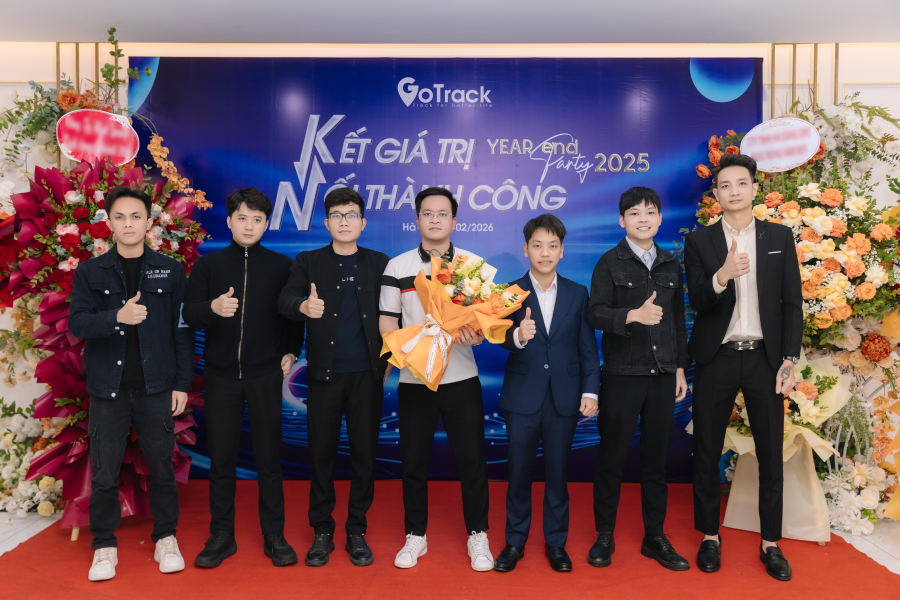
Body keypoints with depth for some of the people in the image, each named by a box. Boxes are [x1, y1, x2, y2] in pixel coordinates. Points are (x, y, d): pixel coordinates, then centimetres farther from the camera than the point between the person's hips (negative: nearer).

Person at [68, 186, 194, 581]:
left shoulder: (170, 271, 5)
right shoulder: (90, 272, 6)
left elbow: (182, 329, 4)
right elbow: (77, 323, -5)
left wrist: (183, 382, -1)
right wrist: (117, 316, -25)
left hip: (156, 387, 0)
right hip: (108, 388, 1)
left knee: (162, 467, 7)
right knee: (104, 473, 5)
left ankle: (166, 540, 23)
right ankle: (105, 546, 23)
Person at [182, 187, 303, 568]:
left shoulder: (281, 266, 4)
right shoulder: (208, 264, 5)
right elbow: (188, 314, -2)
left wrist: (291, 352, 2)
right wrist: (213, 308, -21)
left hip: (265, 373, -1)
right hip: (220, 374, 1)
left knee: (269, 457, 5)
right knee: (221, 458, 8)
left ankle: (274, 536, 18)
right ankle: (221, 536, 22)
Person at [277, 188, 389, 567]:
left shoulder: (379, 263, 9)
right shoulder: (308, 262, 6)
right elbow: (284, 300, -9)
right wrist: (304, 306, -31)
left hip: (366, 374, 1)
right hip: (324, 374, 0)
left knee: (365, 453, 6)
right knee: (321, 453, 6)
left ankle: (357, 531, 21)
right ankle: (322, 532, 21)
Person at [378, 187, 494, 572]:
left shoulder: (474, 263, 5)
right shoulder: (398, 266, 4)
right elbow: (386, 322, 4)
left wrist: (476, 336, -16)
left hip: (462, 378, 0)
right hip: (414, 379, 1)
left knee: (472, 459, 4)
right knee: (414, 460, 9)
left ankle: (477, 536, 22)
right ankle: (415, 536, 26)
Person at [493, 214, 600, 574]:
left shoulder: (578, 294, 6)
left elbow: (588, 347, 6)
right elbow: (502, 339, -12)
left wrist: (590, 391, -1)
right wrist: (517, 336, -34)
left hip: (564, 398, 1)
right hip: (522, 397, -1)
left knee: (558, 473, 10)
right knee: (519, 472, 7)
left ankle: (556, 543, 26)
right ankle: (515, 541, 24)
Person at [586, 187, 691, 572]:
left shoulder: (671, 265, 12)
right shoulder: (609, 263, -1)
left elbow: (678, 320, 15)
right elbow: (596, 315, -10)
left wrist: (680, 367, 11)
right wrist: (633, 315, -26)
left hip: (663, 374, 4)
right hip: (622, 374, -4)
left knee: (656, 457, 11)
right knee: (612, 456, 3)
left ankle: (655, 537, 23)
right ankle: (604, 536, 18)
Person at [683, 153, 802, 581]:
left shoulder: (780, 237, 5)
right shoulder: (699, 241, 2)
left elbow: (792, 302, 4)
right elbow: (697, 301, -7)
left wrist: (789, 360, -2)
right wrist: (721, 276, -28)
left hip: (764, 358, 1)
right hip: (716, 358, 0)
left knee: (771, 455, 7)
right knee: (707, 453, 8)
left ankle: (771, 544, 22)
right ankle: (709, 537, 23)